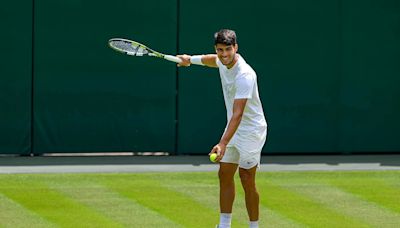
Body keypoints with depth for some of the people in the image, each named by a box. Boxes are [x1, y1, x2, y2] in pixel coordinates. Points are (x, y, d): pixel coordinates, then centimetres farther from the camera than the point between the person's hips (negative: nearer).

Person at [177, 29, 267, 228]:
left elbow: (238, 114, -36)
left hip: (251, 129, -9)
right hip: (234, 128, 9)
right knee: (225, 174, 8)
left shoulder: (244, 75, -30)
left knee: (247, 179, -6)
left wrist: (223, 143, -43)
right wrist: (191, 59, 30)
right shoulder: (223, 62, -3)